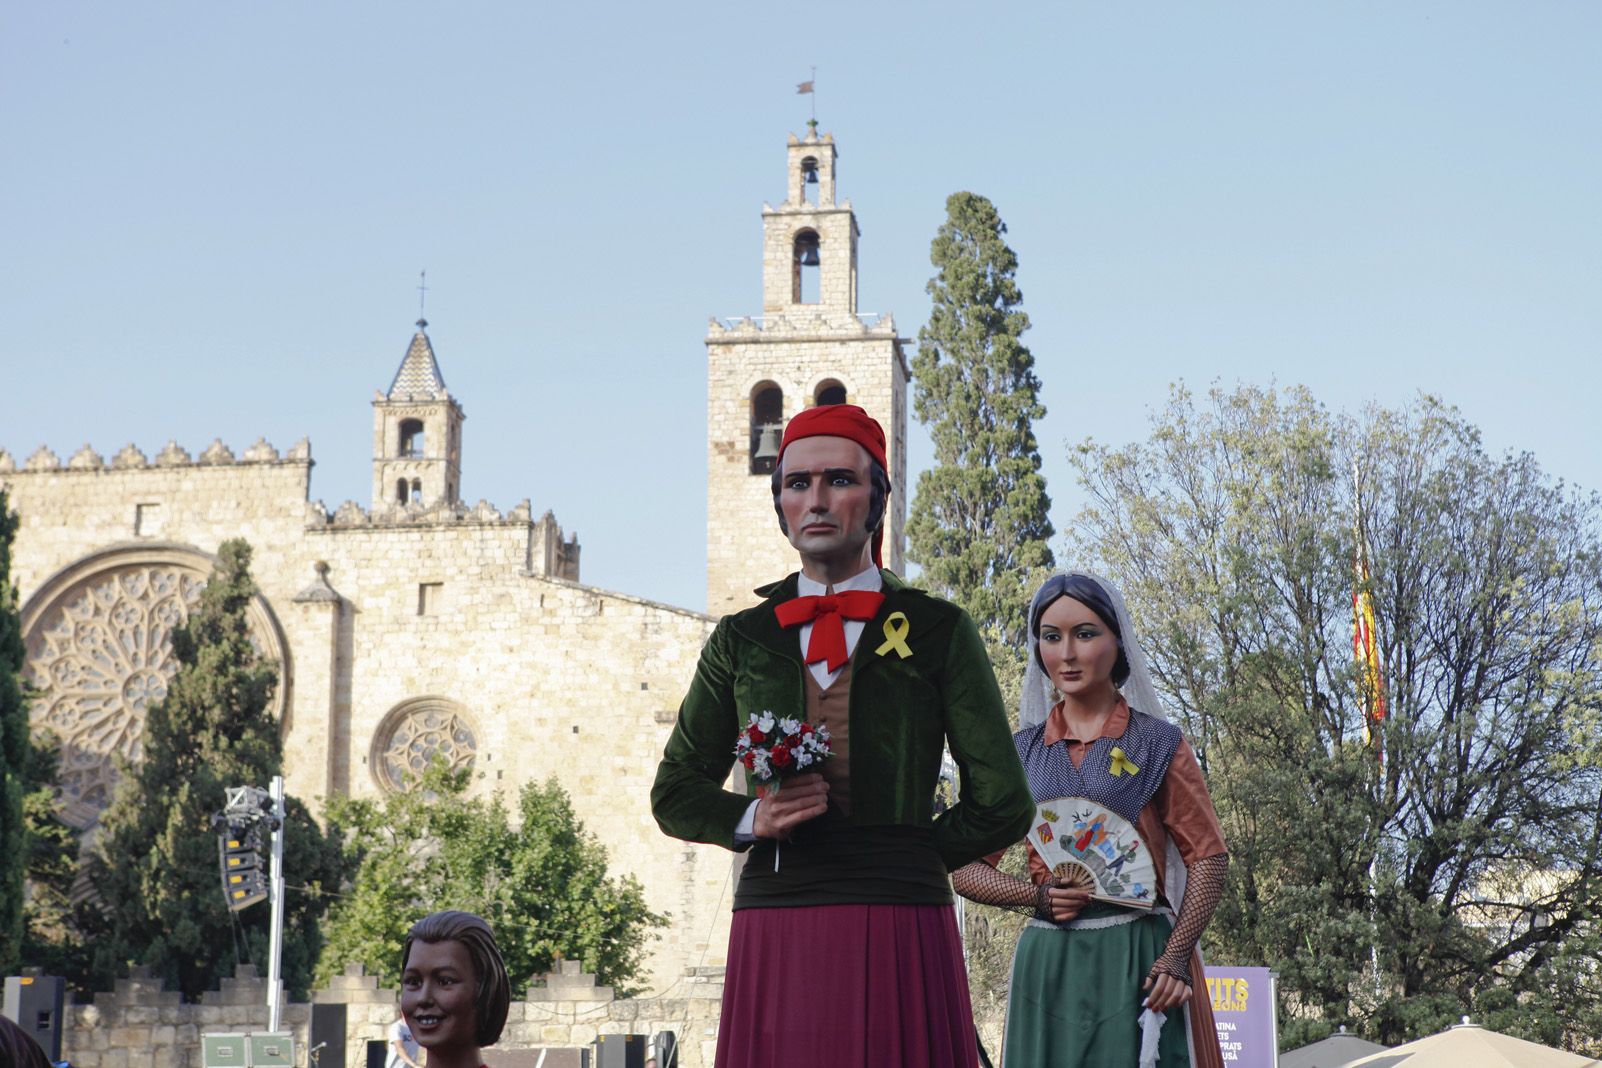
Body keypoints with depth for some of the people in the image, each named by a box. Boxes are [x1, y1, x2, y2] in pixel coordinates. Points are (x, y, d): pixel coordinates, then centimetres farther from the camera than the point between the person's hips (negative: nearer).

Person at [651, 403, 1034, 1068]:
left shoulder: (938, 631, 7)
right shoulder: (741, 639, 15)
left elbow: (1001, 805, 8)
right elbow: (676, 792, 18)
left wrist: (901, 861, 8)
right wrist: (750, 819, -1)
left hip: (898, 937, -2)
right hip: (771, 936, 2)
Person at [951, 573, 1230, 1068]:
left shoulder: (1158, 743, 4)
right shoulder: (1020, 753, 11)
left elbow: (1207, 857, -1)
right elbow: (967, 869, 11)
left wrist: (1176, 956, -13)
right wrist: (1035, 894, -8)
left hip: (1139, 959, -2)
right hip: (1048, 964, 2)